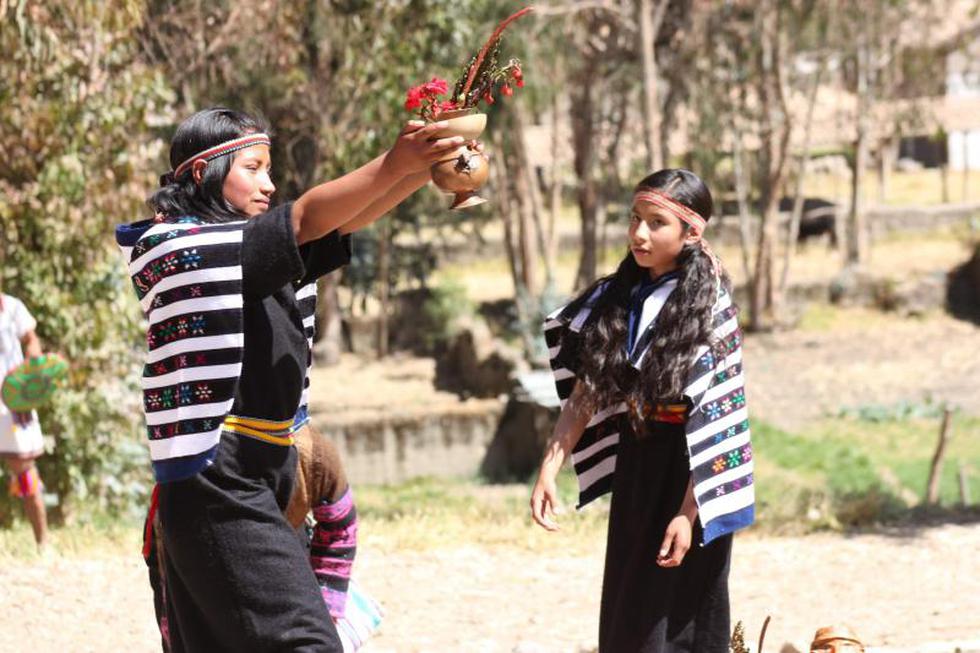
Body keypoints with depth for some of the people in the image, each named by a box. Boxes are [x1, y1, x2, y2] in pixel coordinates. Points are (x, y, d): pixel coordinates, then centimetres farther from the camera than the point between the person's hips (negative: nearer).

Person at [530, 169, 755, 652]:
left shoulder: (707, 309, -14)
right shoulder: (617, 298, 4)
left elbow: (713, 418, -17)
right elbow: (584, 392, 6)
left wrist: (689, 511, -21)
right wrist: (549, 469, -3)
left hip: (685, 472, -6)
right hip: (633, 467, 6)